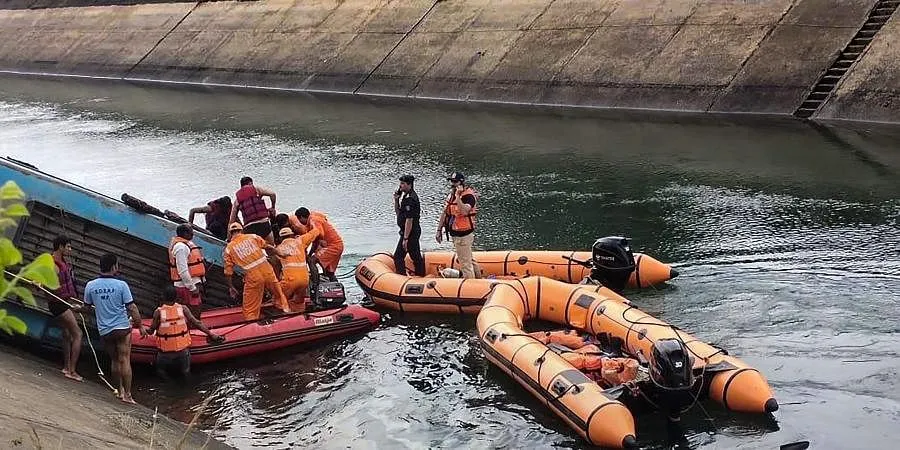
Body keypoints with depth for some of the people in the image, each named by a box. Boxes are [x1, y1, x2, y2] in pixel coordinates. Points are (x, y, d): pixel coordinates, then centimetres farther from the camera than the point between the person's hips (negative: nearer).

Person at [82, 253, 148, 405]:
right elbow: (131, 308, -9)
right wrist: (140, 325, 0)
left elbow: (87, 306, 13)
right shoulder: (121, 285, -11)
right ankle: (127, 395, -2)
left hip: (104, 330, 4)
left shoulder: (90, 286, -2)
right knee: (125, 361, -1)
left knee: (115, 361, 16)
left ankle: (120, 391, 20)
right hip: (122, 328, -3)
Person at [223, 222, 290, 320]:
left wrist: (231, 287, 18)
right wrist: (281, 254, 26)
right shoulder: (252, 237, 12)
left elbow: (228, 272, 8)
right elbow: (268, 247, 12)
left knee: (250, 309, 7)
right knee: (279, 295, 26)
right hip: (267, 269, 2)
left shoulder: (229, 248, 9)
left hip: (252, 276, -2)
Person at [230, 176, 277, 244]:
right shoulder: (256, 189, 10)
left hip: (248, 227, 3)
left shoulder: (237, 198, 18)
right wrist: (273, 207, 15)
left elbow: (232, 219, 15)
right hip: (263, 222, -3)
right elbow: (272, 194, -1)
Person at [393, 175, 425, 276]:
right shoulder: (405, 196, 12)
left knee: (398, 256, -6)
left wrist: (405, 238, -23)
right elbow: (398, 213, 20)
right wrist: (396, 200, 5)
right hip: (415, 232, 10)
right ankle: (421, 275, 25)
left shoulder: (409, 199, -21)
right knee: (416, 256, 17)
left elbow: (409, 220, -24)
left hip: (410, 232, -10)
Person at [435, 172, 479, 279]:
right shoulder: (451, 195, 11)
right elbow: (444, 213, 16)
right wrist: (439, 230, 14)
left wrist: (458, 196, -34)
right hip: (454, 234, 9)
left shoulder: (468, 195, -17)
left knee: (465, 263, -5)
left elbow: (464, 211, -35)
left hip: (464, 235, -9)